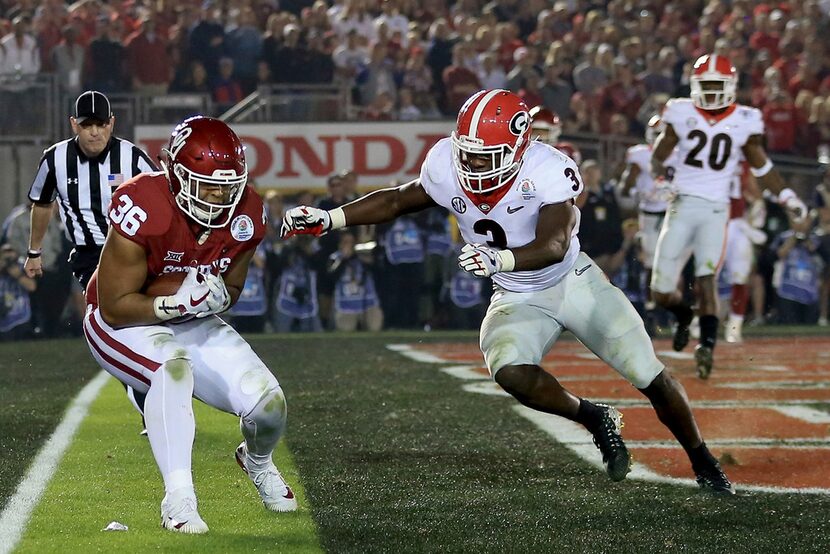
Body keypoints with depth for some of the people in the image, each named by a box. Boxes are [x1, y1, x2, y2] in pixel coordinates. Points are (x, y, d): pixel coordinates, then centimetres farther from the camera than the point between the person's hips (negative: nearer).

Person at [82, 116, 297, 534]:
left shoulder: (245, 216, -13)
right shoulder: (142, 211, -31)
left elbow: (231, 288, 6)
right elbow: (115, 306, -25)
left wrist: (217, 296, -18)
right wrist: (179, 299, -36)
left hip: (191, 323, 5)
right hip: (122, 324, -5)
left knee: (266, 403, -10)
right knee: (174, 365, -38)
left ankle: (258, 462, 29)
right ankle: (178, 499, -33)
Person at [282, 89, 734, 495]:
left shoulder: (546, 171, -30)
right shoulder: (446, 167, -16)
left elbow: (553, 245, -42)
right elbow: (397, 201, 2)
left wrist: (499, 258, -60)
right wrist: (327, 220, -6)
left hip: (575, 282, -3)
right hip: (519, 302, 3)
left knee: (652, 378, -3)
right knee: (509, 370, -29)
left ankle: (702, 462, 25)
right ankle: (594, 420, -2)